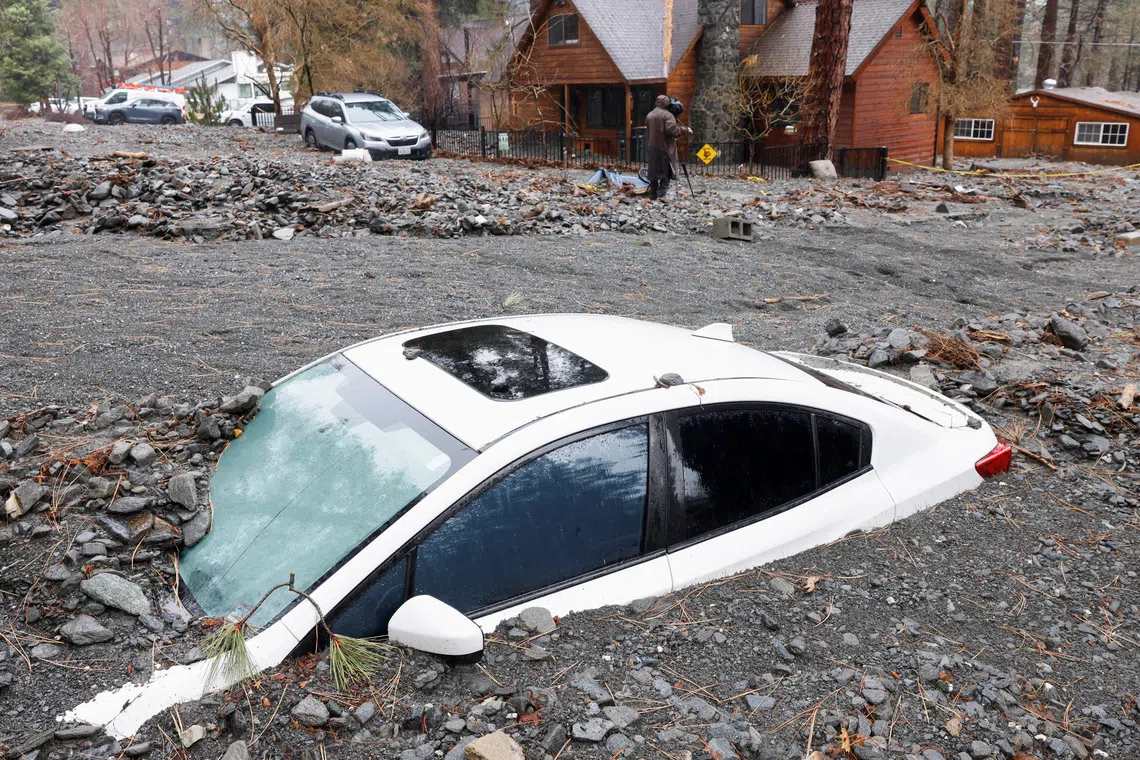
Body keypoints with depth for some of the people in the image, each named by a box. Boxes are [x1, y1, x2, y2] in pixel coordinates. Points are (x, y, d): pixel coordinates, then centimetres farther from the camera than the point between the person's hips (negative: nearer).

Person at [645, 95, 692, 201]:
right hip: (665, 148, -6)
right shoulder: (667, 115, -10)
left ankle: (652, 196, 10)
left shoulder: (649, 115, 9)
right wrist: (685, 129, -8)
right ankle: (661, 194, -9)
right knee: (666, 173, 1)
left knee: (654, 173, 10)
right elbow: (673, 130, -21)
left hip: (652, 147, 6)